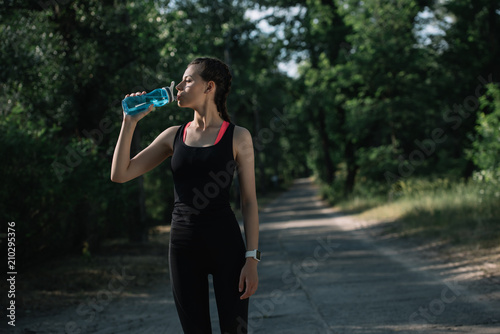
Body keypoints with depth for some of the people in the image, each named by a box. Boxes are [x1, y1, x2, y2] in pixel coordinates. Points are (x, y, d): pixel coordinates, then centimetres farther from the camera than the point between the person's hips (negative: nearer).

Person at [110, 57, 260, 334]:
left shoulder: (237, 137, -1)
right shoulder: (174, 136, 8)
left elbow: (249, 201, -3)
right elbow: (120, 174, 5)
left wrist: (252, 259, -9)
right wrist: (130, 122, -1)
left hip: (226, 244, -3)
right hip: (183, 246, 4)